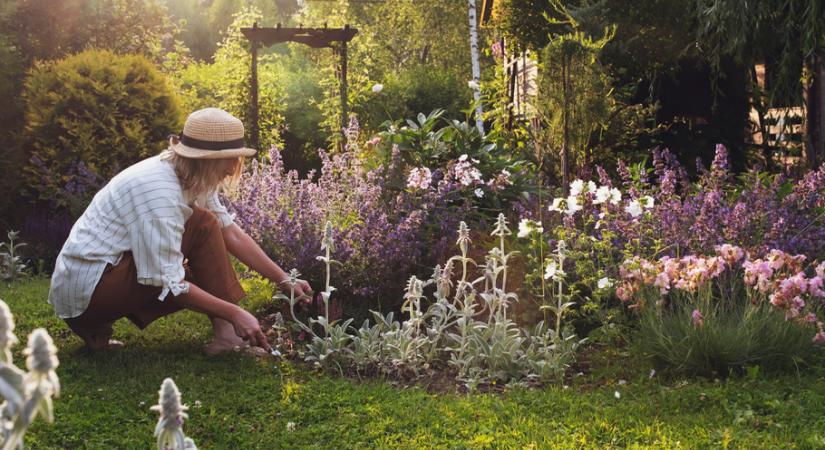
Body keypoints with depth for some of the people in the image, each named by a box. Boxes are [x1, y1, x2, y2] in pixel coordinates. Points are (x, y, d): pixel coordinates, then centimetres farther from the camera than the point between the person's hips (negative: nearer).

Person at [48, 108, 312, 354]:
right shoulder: (160, 190, -26)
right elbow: (169, 283, -26)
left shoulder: (191, 179, 2)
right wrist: (234, 314, -24)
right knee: (202, 226, -15)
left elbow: (231, 233, 7)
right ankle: (226, 332, -13)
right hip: (85, 288, -9)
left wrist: (284, 280, 4)